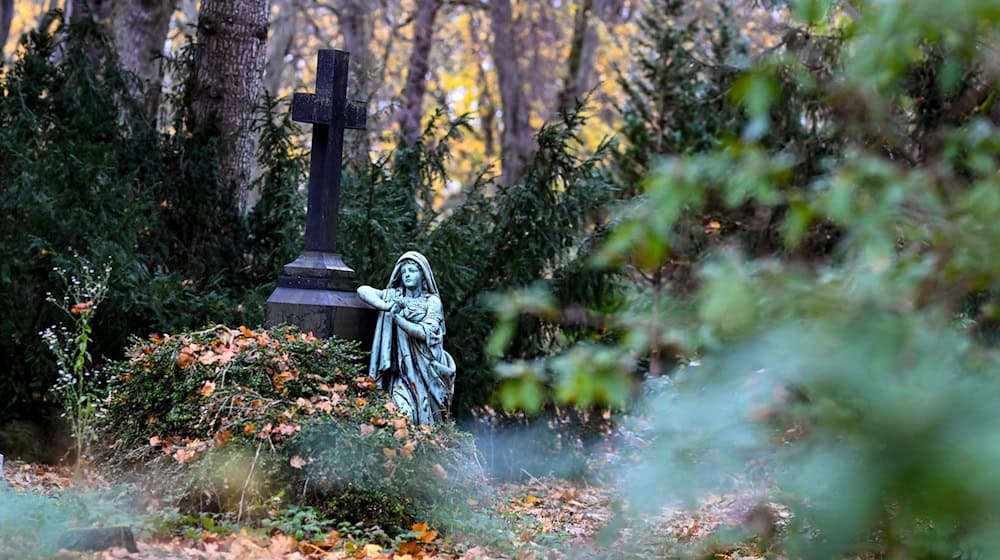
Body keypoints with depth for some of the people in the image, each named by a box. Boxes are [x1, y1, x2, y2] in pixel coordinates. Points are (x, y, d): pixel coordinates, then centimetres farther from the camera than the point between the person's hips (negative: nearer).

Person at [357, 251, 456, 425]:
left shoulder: (432, 301, 4)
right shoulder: (393, 296, 10)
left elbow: (426, 333, -9)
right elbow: (363, 290, -2)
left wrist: (398, 317, -13)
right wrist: (386, 306, -14)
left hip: (426, 370, -1)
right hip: (402, 369, 1)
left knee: (425, 416, -5)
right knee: (402, 413, -18)